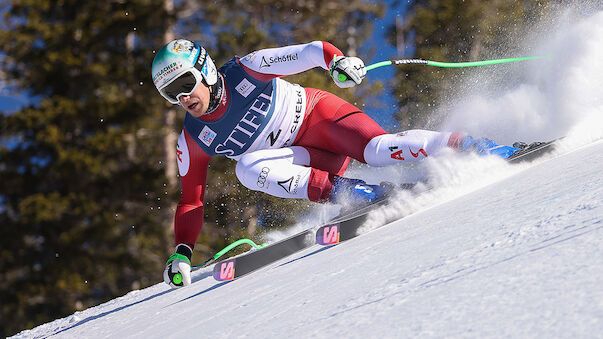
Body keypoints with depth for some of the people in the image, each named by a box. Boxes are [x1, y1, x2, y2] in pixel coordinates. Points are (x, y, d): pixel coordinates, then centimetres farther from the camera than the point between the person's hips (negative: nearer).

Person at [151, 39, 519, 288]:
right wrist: (182, 252, -13)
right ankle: (339, 189, -27)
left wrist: (340, 61, -35)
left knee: (376, 149, -33)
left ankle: (470, 145, -24)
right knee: (248, 167, -26)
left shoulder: (246, 70, -17)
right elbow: (191, 201, -1)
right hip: (305, 161, 3)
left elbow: (313, 52, -14)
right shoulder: (193, 141, -7)